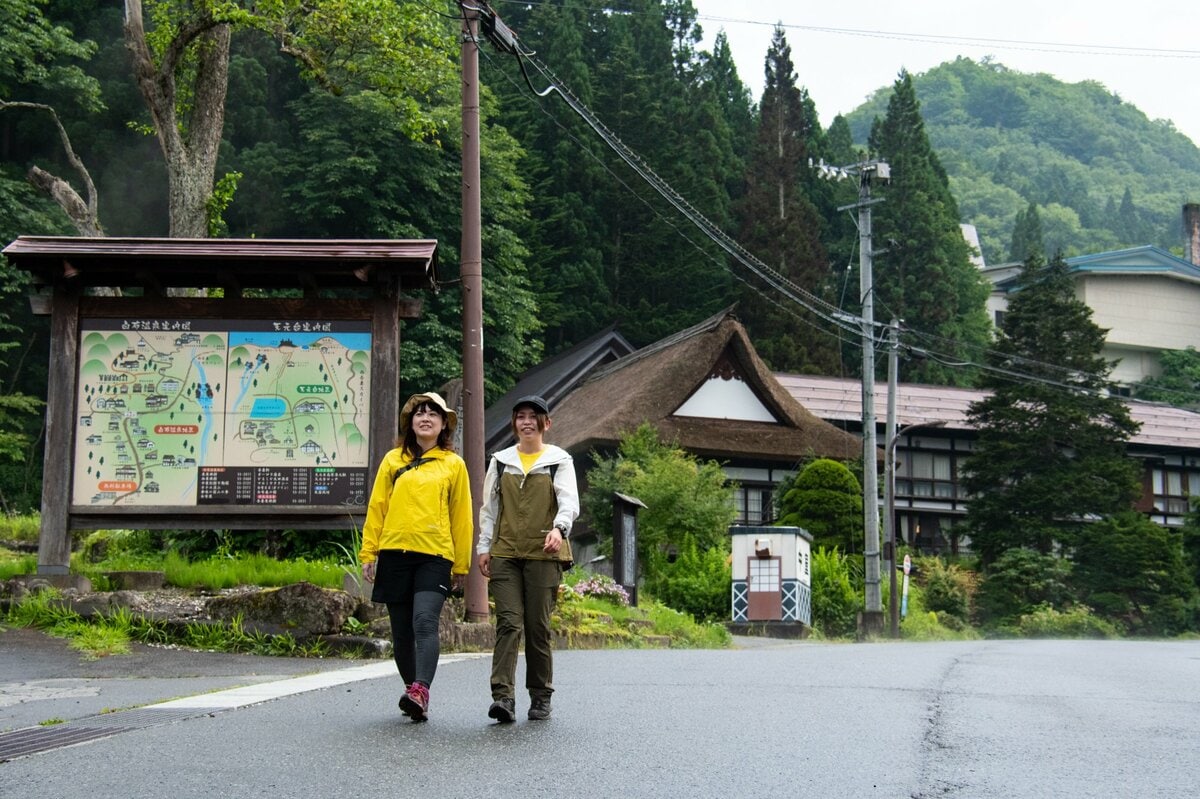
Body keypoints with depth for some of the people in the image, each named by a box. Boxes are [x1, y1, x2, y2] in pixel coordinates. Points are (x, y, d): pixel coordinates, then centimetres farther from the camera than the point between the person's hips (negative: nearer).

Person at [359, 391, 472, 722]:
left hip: (435, 555, -2)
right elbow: (377, 508, 10)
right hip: (394, 554, 2)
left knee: (425, 622, -20)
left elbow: (461, 517, 8)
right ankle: (413, 689, 22)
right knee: (401, 631, 7)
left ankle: (421, 691, -28)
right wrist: (368, 552, 5)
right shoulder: (393, 460, 10)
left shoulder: (453, 464, 7)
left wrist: (461, 565, 7)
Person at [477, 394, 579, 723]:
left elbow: (569, 500, -7)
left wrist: (559, 528, -26)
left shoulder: (559, 460, 6)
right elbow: (489, 507, 17)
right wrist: (484, 547, 9)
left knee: (538, 626, 1)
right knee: (509, 623, -10)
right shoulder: (501, 460, 15)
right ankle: (503, 696, -16)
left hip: (543, 552, -2)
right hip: (505, 552, 2)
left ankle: (541, 698, 13)